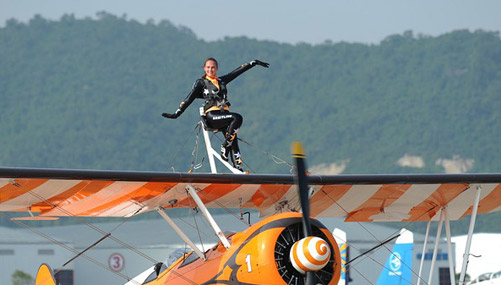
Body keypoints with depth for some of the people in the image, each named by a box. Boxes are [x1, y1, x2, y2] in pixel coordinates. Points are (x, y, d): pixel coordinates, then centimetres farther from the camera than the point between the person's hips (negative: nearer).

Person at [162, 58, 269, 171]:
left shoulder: (222, 81, 21)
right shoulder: (201, 83, 9)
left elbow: (238, 71, 27)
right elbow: (189, 99, 5)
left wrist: (254, 63, 32)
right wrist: (176, 114, -2)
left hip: (224, 116, 5)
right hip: (212, 116, -5)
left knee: (233, 141, -12)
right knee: (237, 117, -29)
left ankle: (238, 169, -16)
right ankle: (225, 147, -22)